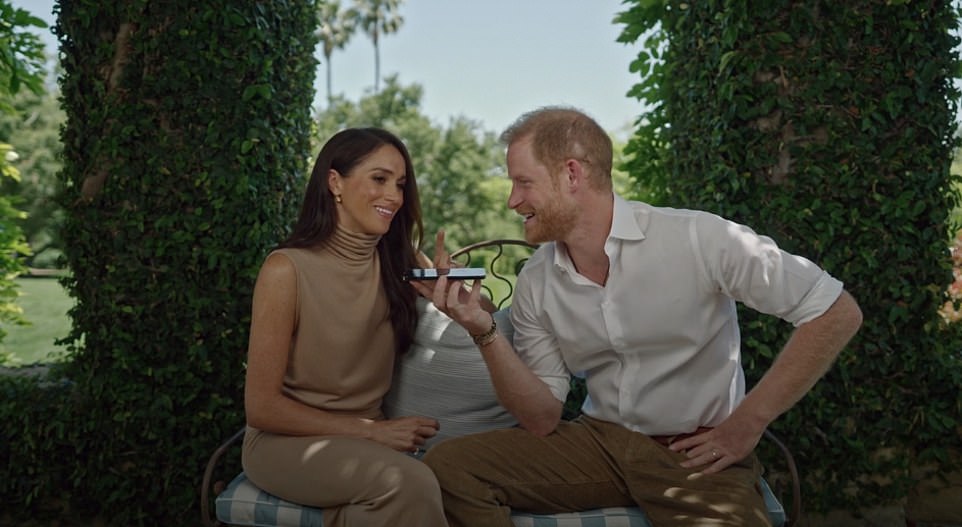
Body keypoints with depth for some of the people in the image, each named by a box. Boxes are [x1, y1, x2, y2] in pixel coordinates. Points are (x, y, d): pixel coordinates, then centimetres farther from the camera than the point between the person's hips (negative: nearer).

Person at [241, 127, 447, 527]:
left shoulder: (397, 264, 2)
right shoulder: (287, 270, -13)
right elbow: (262, 407, -12)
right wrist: (371, 430, -15)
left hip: (367, 442, 4)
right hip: (285, 441, -4)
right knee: (409, 482, -29)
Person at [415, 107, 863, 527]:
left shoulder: (698, 240, -16)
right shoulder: (535, 285, 0)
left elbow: (838, 313, -13)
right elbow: (542, 419, 1)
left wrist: (747, 423, -13)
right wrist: (484, 332, -13)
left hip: (696, 453, -4)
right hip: (599, 439, 4)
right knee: (447, 465, -13)